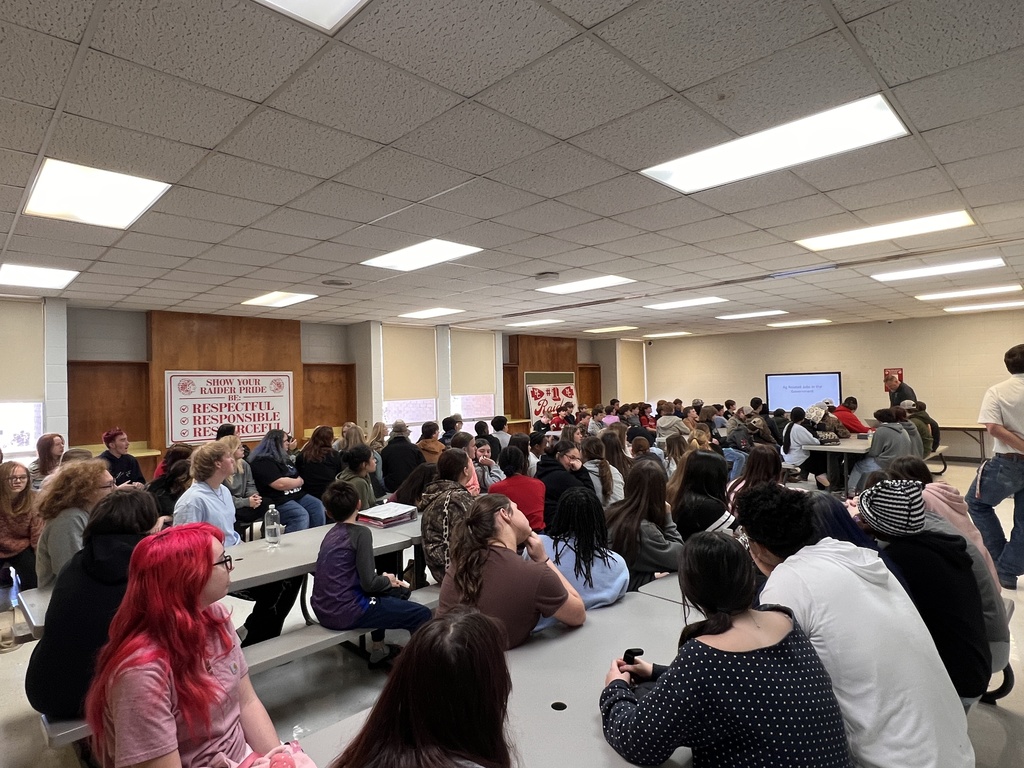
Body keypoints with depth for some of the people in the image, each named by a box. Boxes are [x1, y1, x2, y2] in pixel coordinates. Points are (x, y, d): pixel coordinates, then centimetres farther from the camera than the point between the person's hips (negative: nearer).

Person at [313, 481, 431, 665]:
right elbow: (368, 583, -17)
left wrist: (384, 580, 12)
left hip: (324, 609, 9)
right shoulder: (360, 532, -14)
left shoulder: (331, 533, 10)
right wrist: (388, 580, 2)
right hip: (344, 613, -9)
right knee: (422, 614, -4)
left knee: (395, 592, 31)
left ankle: (378, 649, 37)